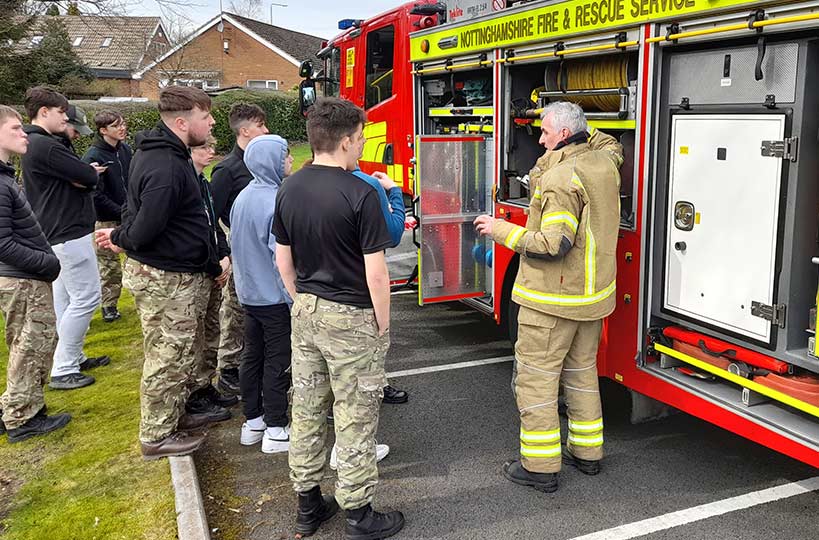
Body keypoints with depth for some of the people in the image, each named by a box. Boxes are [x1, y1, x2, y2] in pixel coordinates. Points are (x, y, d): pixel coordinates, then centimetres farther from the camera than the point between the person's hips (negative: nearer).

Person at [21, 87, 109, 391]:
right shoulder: (47, 146, -21)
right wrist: (91, 172, 0)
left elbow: (75, 177, 8)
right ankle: (62, 370, -1)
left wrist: (81, 175, -13)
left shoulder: (33, 144, 14)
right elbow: (89, 178, -21)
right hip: (69, 233, -11)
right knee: (86, 298, -6)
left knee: (64, 298, 16)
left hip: (55, 232, 11)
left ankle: (73, 357, 27)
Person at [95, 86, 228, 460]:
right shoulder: (166, 170, -27)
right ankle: (157, 437, 20)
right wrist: (120, 239, -9)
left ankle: (173, 416, 40)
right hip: (166, 280, -10)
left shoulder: (158, 152, 9)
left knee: (179, 355, 23)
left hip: (177, 274, 10)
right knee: (168, 359, 4)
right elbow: (144, 232, -26)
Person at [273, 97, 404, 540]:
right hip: (350, 319, -6)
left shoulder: (289, 190, 2)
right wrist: (382, 325, -5)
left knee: (307, 411, 15)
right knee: (355, 419, 5)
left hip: (305, 313, 7)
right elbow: (375, 274, -17)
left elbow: (283, 262, 9)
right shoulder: (360, 194, -18)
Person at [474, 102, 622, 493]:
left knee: (536, 376, 1)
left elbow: (553, 244, -26)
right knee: (582, 371, 19)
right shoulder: (605, 162, 6)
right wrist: (582, 129, 24)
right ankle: (587, 452, 30)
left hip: (553, 299, -9)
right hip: (594, 293, 9)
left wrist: (503, 231, -16)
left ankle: (540, 467, 7)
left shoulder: (561, 177, -21)